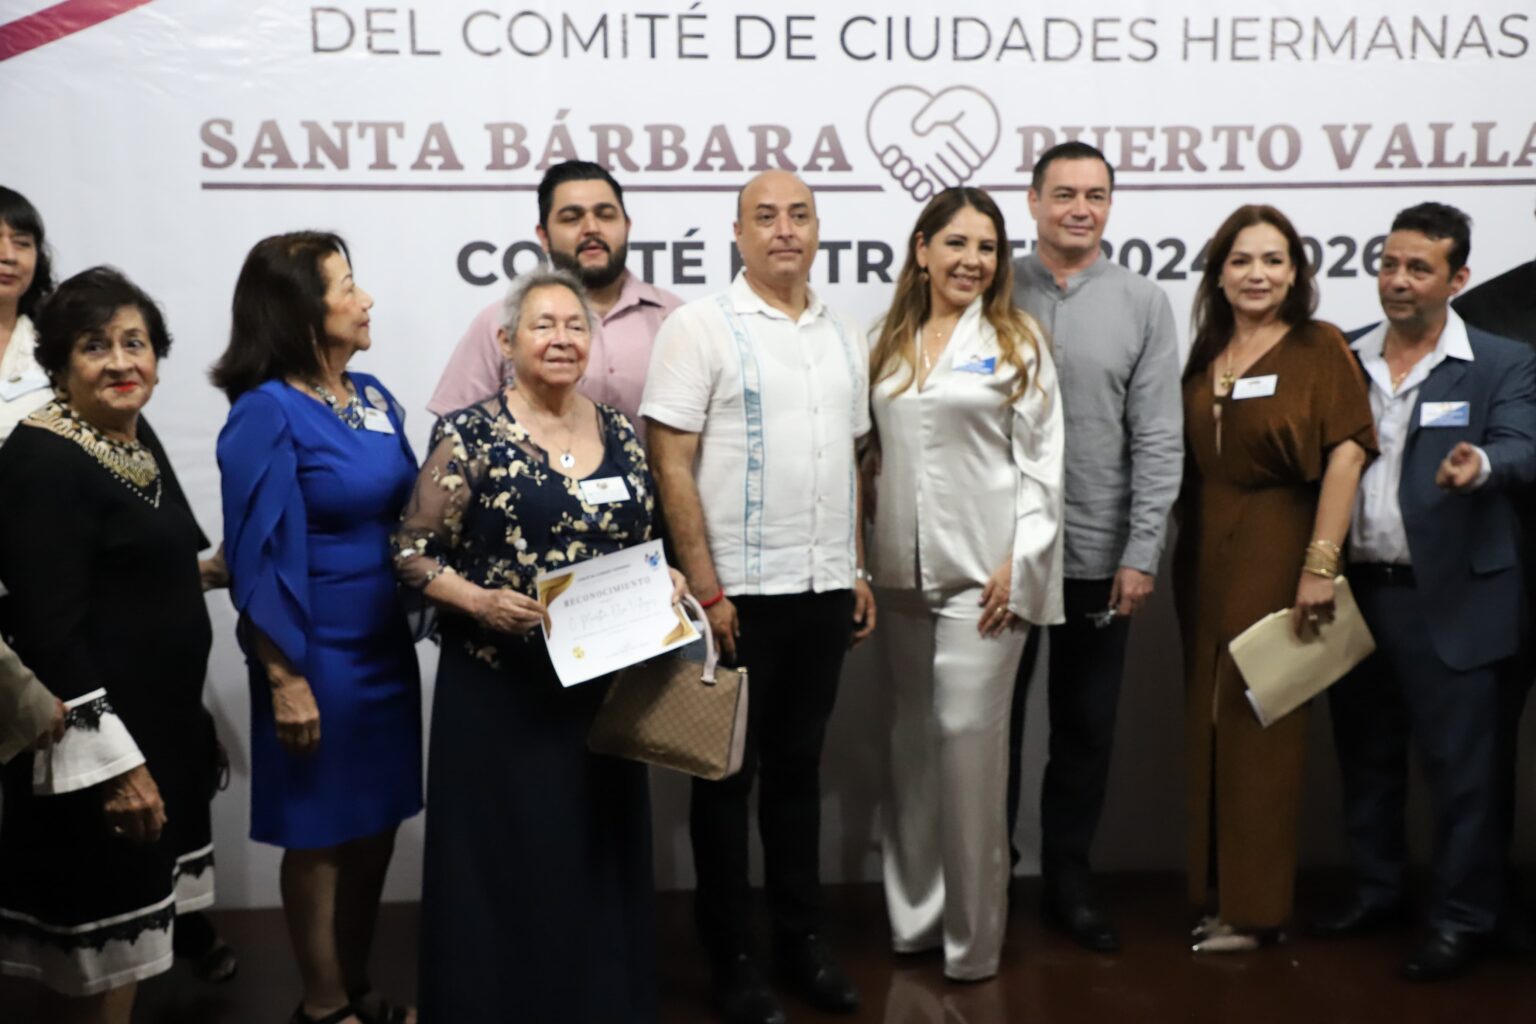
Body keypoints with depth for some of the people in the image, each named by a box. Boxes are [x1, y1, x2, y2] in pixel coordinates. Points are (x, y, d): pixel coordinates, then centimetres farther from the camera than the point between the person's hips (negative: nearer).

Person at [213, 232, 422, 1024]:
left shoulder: (373, 397, 6)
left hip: (386, 642, 7)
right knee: (320, 831, 8)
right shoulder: (266, 413, -14)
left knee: (377, 822, 16)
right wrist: (285, 680, -16)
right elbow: (259, 559, -15)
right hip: (318, 653, -7)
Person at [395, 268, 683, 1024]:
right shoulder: (469, 435, -7)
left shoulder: (618, 431, 8)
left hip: (602, 681, 5)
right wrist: (481, 601, -21)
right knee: (506, 860, 2)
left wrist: (663, 582, -2)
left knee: (602, 853, 12)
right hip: (501, 689, -5)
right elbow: (412, 552, -6)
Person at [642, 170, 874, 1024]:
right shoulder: (701, 327, -7)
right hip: (740, 591, -5)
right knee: (729, 773, 6)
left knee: (800, 766, 14)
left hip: (825, 588, 5)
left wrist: (860, 571, 11)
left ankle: (804, 938, 26)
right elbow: (672, 466, -11)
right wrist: (705, 588, -15)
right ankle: (733, 955, 18)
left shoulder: (845, 335, 10)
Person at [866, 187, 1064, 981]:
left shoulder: (1017, 341, 1)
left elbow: (1042, 461, -3)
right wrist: (865, 556, 5)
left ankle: (972, 935, 5)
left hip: (982, 572, -4)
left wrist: (1018, 566, -10)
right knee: (911, 741, 10)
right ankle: (913, 915, 22)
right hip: (902, 572, 4)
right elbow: (875, 453, 13)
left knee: (967, 735, -7)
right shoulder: (892, 344, 13)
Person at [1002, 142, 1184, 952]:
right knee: (993, 721, 9)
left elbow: (1159, 439, -1)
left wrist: (1142, 554, -7)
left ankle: (1067, 877, 27)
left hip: (1098, 555, 1)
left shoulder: (1143, 304, 1)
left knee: (1085, 729, 11)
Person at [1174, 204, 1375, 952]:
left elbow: (1345, 455, -14)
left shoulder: (1318, 348, -6)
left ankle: (1254, 907, 11)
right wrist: (1185, 549, 4)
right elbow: (1188, 461, 12)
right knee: (1209, 721, 10)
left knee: (1259, 723, 0)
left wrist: (1320, 564, -19)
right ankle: (1216, 886, 23)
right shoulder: (1206, 355, 10)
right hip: (1204, 556, 6)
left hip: (1274, 553, -6)